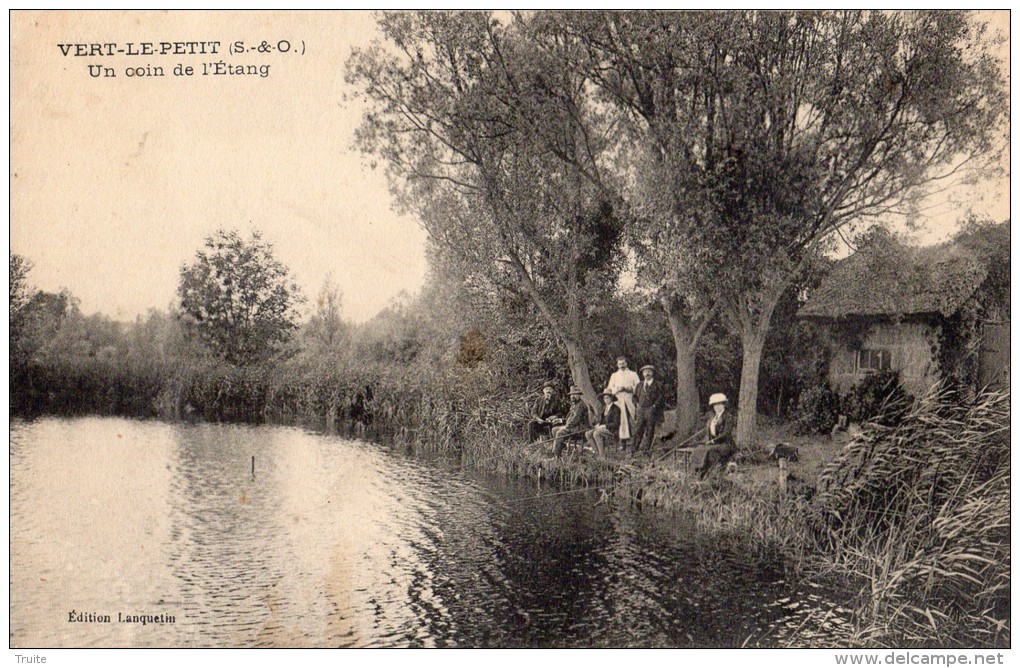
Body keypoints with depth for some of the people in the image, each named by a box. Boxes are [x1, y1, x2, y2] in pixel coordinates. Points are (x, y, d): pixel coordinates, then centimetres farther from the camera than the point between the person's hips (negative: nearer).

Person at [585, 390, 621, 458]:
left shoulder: (615, 409, -6)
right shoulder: (604, 408, 17)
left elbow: (616, 423, -13)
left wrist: (604, 426, -18)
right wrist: (598, 425, -1)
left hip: (612, 430, -8)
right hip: (602, 428, 8)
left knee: (596, 433, -33)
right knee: (588, 433, -16)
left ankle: (602, 455, -29)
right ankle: (597, 452, -14)